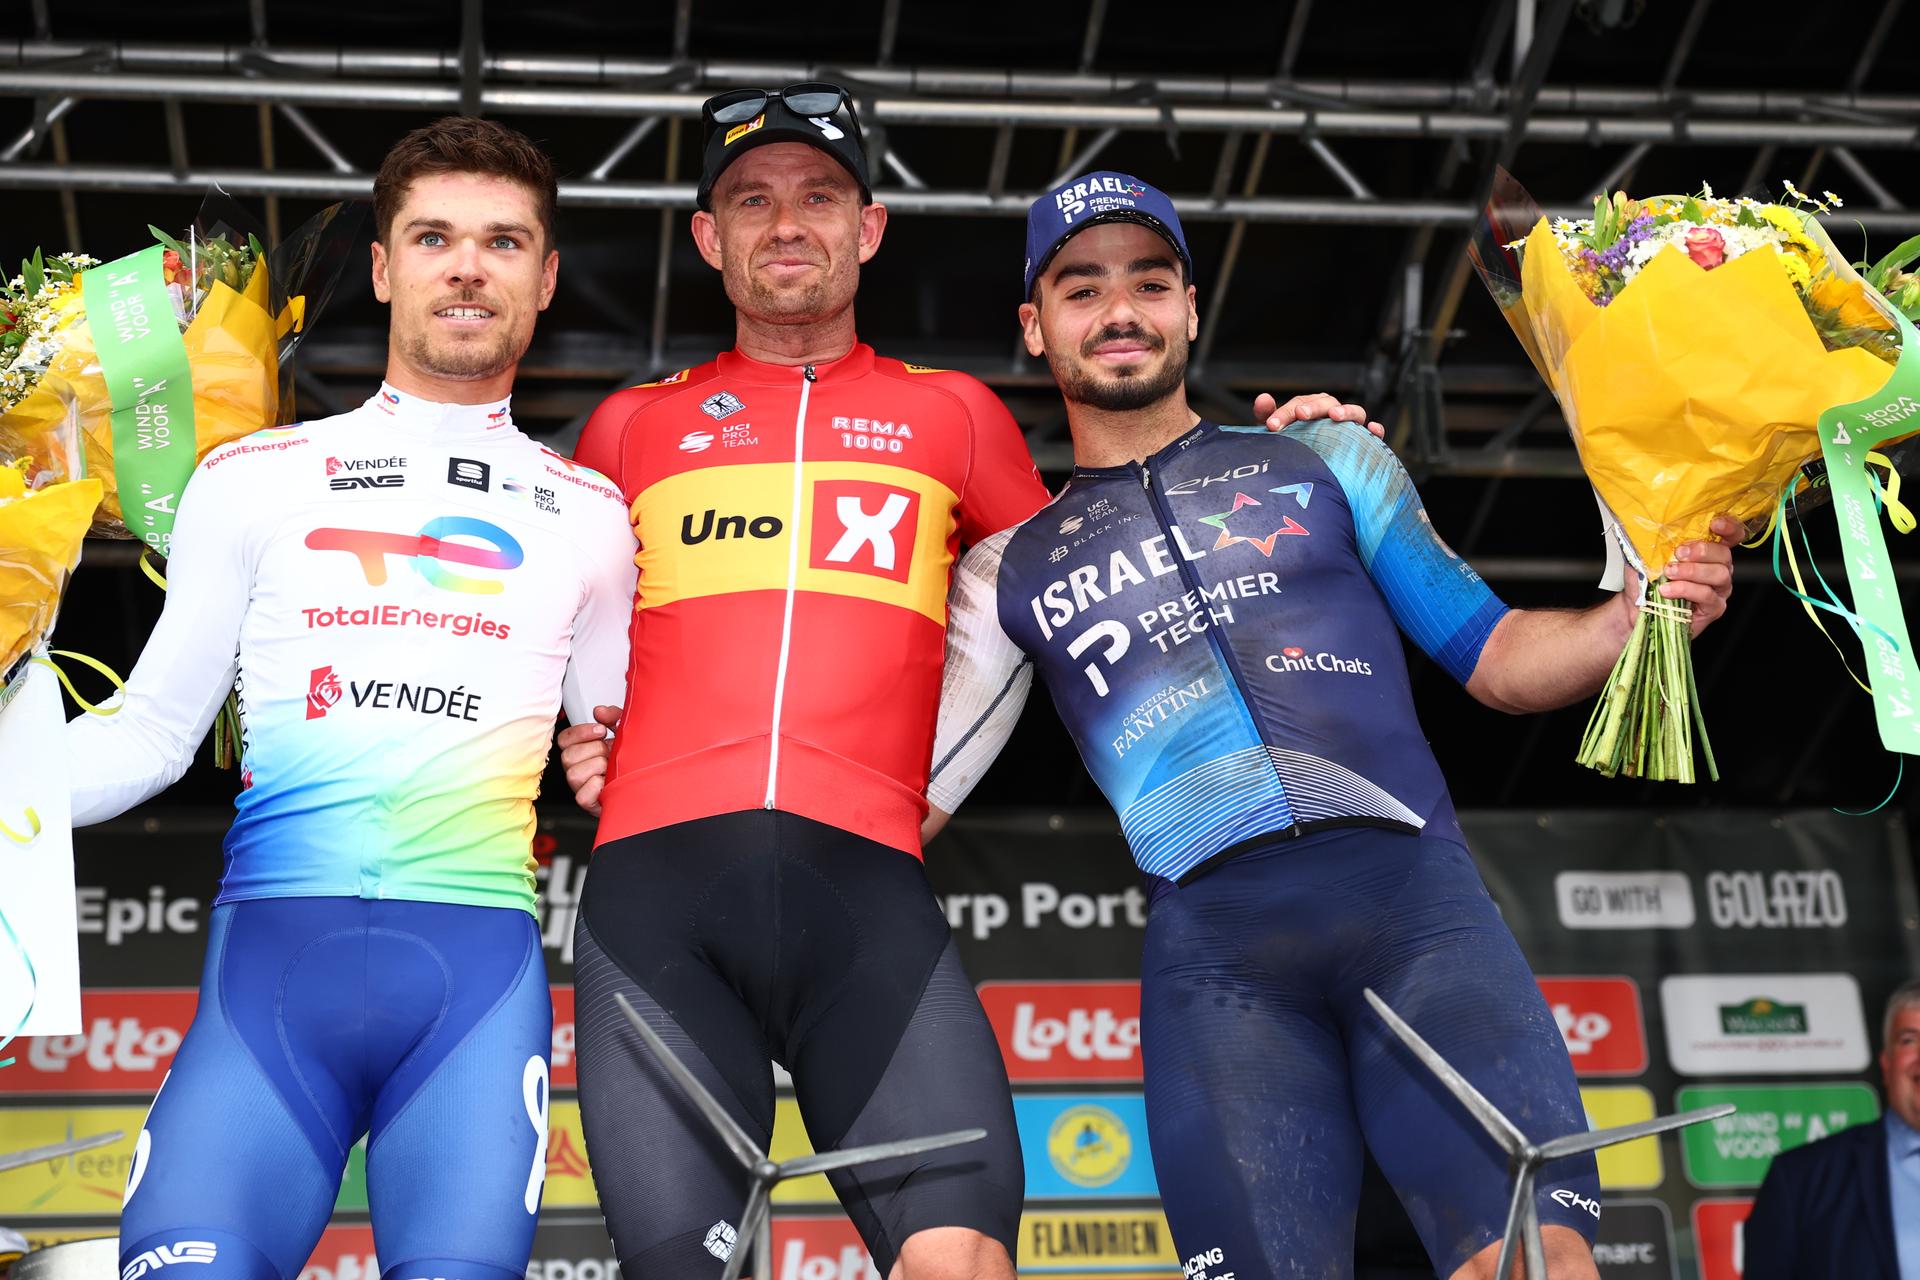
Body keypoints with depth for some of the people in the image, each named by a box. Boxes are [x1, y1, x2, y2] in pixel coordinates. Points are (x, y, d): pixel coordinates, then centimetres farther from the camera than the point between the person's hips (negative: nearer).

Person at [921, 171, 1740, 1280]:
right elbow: (911, 792, 21)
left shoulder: (1325, 460, 21)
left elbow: (1496, 660, 19)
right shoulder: (1013, 569, 22)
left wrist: (1638, 615, 1)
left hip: (1410, 887, 0)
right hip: (1212, 938, 1)